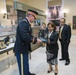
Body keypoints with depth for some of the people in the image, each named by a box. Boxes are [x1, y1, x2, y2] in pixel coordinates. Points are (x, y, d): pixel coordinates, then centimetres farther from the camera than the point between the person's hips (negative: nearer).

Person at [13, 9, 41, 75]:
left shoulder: (27, 23, 8)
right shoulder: (23, 23, -23)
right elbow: (25, 37, -31)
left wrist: (35, 39, -2)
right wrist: (35, 40, -19)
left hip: (25, 47, 10)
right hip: (21, 48, -10)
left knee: (26, 63, 26)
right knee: (23, 65, 5)